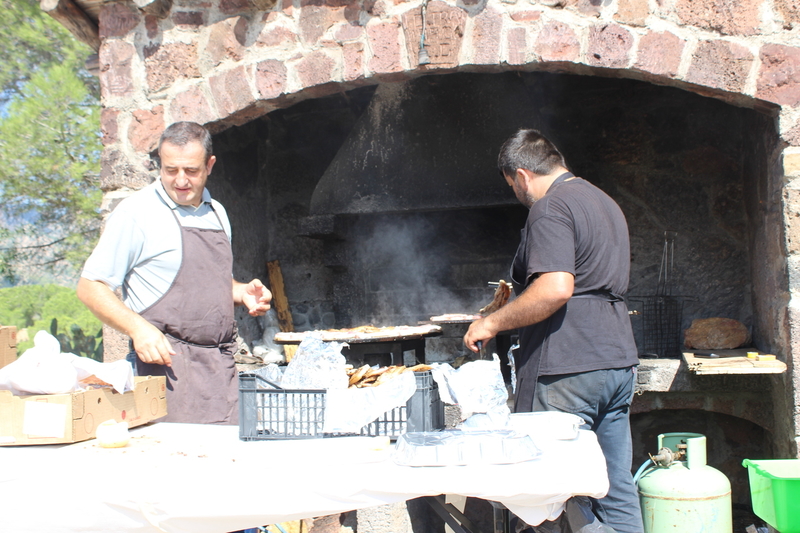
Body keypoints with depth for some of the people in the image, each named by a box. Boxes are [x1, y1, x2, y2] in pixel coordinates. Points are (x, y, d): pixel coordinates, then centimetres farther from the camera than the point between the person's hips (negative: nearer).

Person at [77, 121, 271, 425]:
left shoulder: (217, 213, 15)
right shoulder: (136, 213, -6)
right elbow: (90, 287, -7)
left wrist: (241, 292, 7)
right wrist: (139, 329, -21)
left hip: (222, 364, 6)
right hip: (166, 358, -6)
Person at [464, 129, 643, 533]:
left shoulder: (550, 208, -12)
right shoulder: (605, 202, 19)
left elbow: (556, 288, -25)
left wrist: (492, 323, -15)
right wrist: (521, 297, 34)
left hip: (568, 369, -9)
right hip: (619, 363, 9)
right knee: (617, 491, 14)